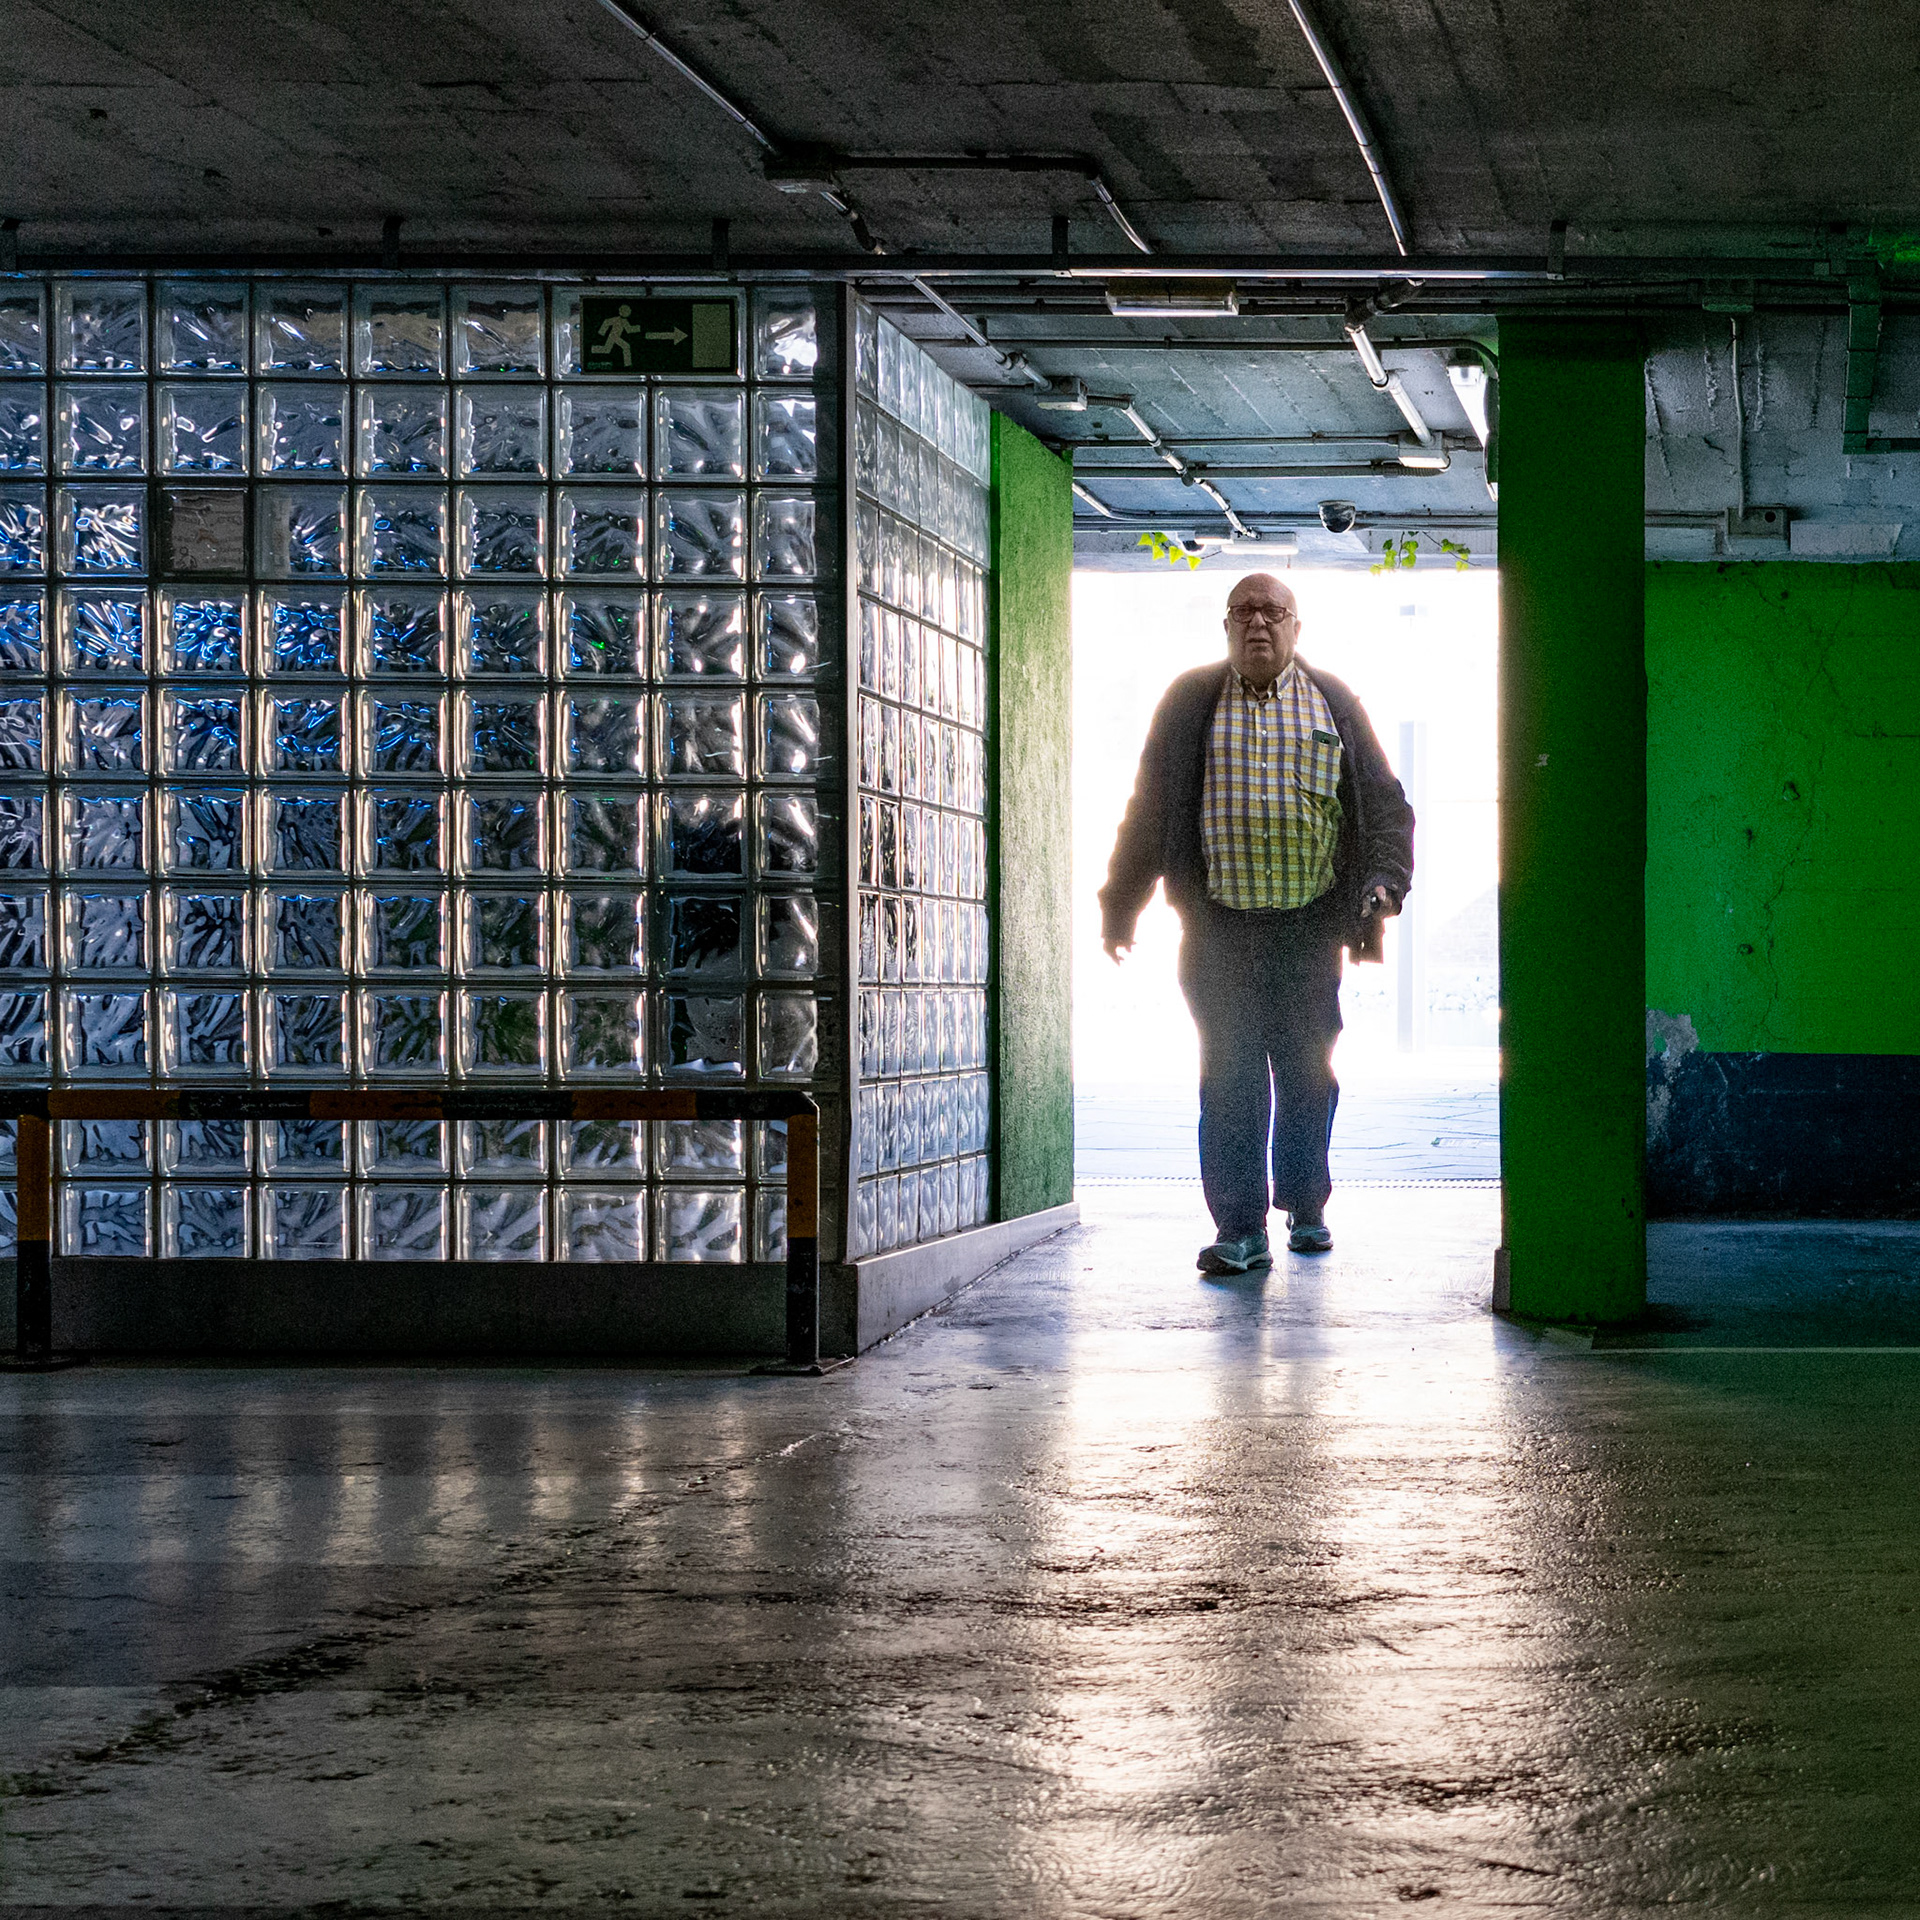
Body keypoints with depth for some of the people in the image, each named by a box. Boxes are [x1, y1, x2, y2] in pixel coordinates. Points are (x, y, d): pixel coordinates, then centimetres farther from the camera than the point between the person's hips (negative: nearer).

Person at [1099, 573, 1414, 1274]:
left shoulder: (1333, 704, 11)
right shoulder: (1190, 702, 10)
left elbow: (1384, 802, 12)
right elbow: (1149, 808, 12)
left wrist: (1383, 884, -3)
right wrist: (1119, 906, 10)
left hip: (1310, 926, 1)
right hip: (1219, 927, -1)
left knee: (1307, 1072, 4)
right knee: (1230, 1077, -5)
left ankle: (1306, 1208, 21)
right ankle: (1239, 1229, -4)